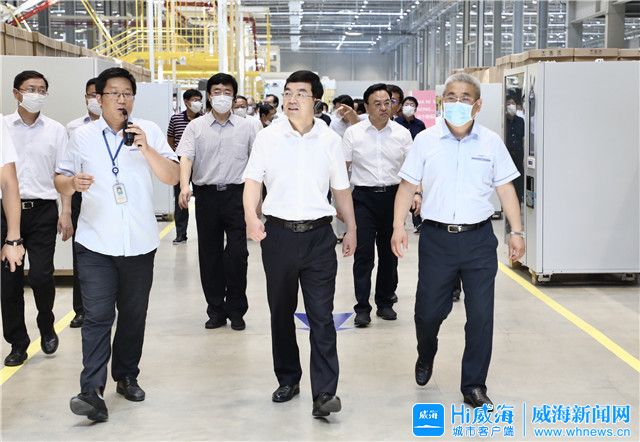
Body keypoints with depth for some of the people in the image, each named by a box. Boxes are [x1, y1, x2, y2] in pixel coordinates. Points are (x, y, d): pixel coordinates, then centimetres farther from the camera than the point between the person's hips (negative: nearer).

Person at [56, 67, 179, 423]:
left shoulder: (150, 131, 2)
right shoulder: (83, 136, 3)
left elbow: (173, 177, -4)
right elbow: (61, 178, 7)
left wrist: (147, 149, -19)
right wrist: (73, 183, -16)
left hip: (139, 242, 2)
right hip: (96, 244, -1)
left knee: (134, 314, 12)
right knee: (97, 316, -9)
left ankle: (127, 376, 28)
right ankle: (92, 390, -10)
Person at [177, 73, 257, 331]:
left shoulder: (246, 128, 7)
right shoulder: (196, 127, 4)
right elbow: (185, 157, -8)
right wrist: (184, 186, -26)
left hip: (236, 194, -1)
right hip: (206, 194, 1)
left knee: (237, 254, -5)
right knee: (209, 254, 6)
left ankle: (236, 310, 9)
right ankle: (216, 310, 17)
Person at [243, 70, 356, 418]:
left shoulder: (329, 140, 4)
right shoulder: (268, 138, 1)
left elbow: (341, 189, 12)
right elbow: (253, 180, -3)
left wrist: (351, 229, 14)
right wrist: (251, 216, -20)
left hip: (318, 233, -1)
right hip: (278, 232, 1)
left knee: (321, 316, -5)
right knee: (281, 312, 12)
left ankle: (324, 393, -4)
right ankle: (287, 379, 28)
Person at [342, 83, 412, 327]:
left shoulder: (402, 133, 5)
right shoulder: (353, 133, 1)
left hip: (392, 196, 2)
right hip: (364, 197, -2)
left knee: (390, 252, 9)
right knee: (363, 254, -5)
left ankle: (385, 302, 22)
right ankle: (362, 308, 0)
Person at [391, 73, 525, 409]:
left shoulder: (491, 142, 4)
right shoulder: (426, 140, 1)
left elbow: (506, 189, 7)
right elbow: (408, 186, 3)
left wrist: (516, 232, 2)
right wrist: (398, 226, -6)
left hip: (479, 238, 1)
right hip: (437, 238, 0)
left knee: (481, 316, 1)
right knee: (428, 311, 7)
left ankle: (473, 386, 16)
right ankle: (425, 356, 41)